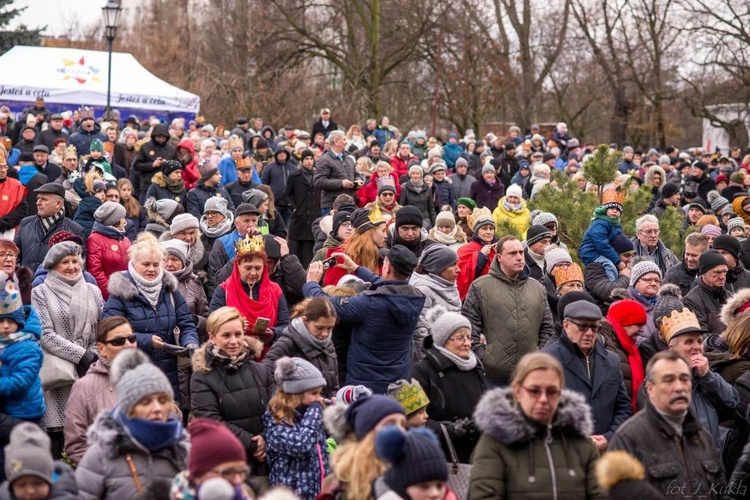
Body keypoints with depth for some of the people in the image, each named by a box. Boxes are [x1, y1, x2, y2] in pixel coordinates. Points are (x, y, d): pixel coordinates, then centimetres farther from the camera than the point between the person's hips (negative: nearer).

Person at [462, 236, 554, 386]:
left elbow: (547, 328, 18)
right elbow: (469, 328, -4)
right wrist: (482, 358, -10)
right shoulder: (480, 287, 0)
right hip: (492, 374, -4)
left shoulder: (538, 288, 15)